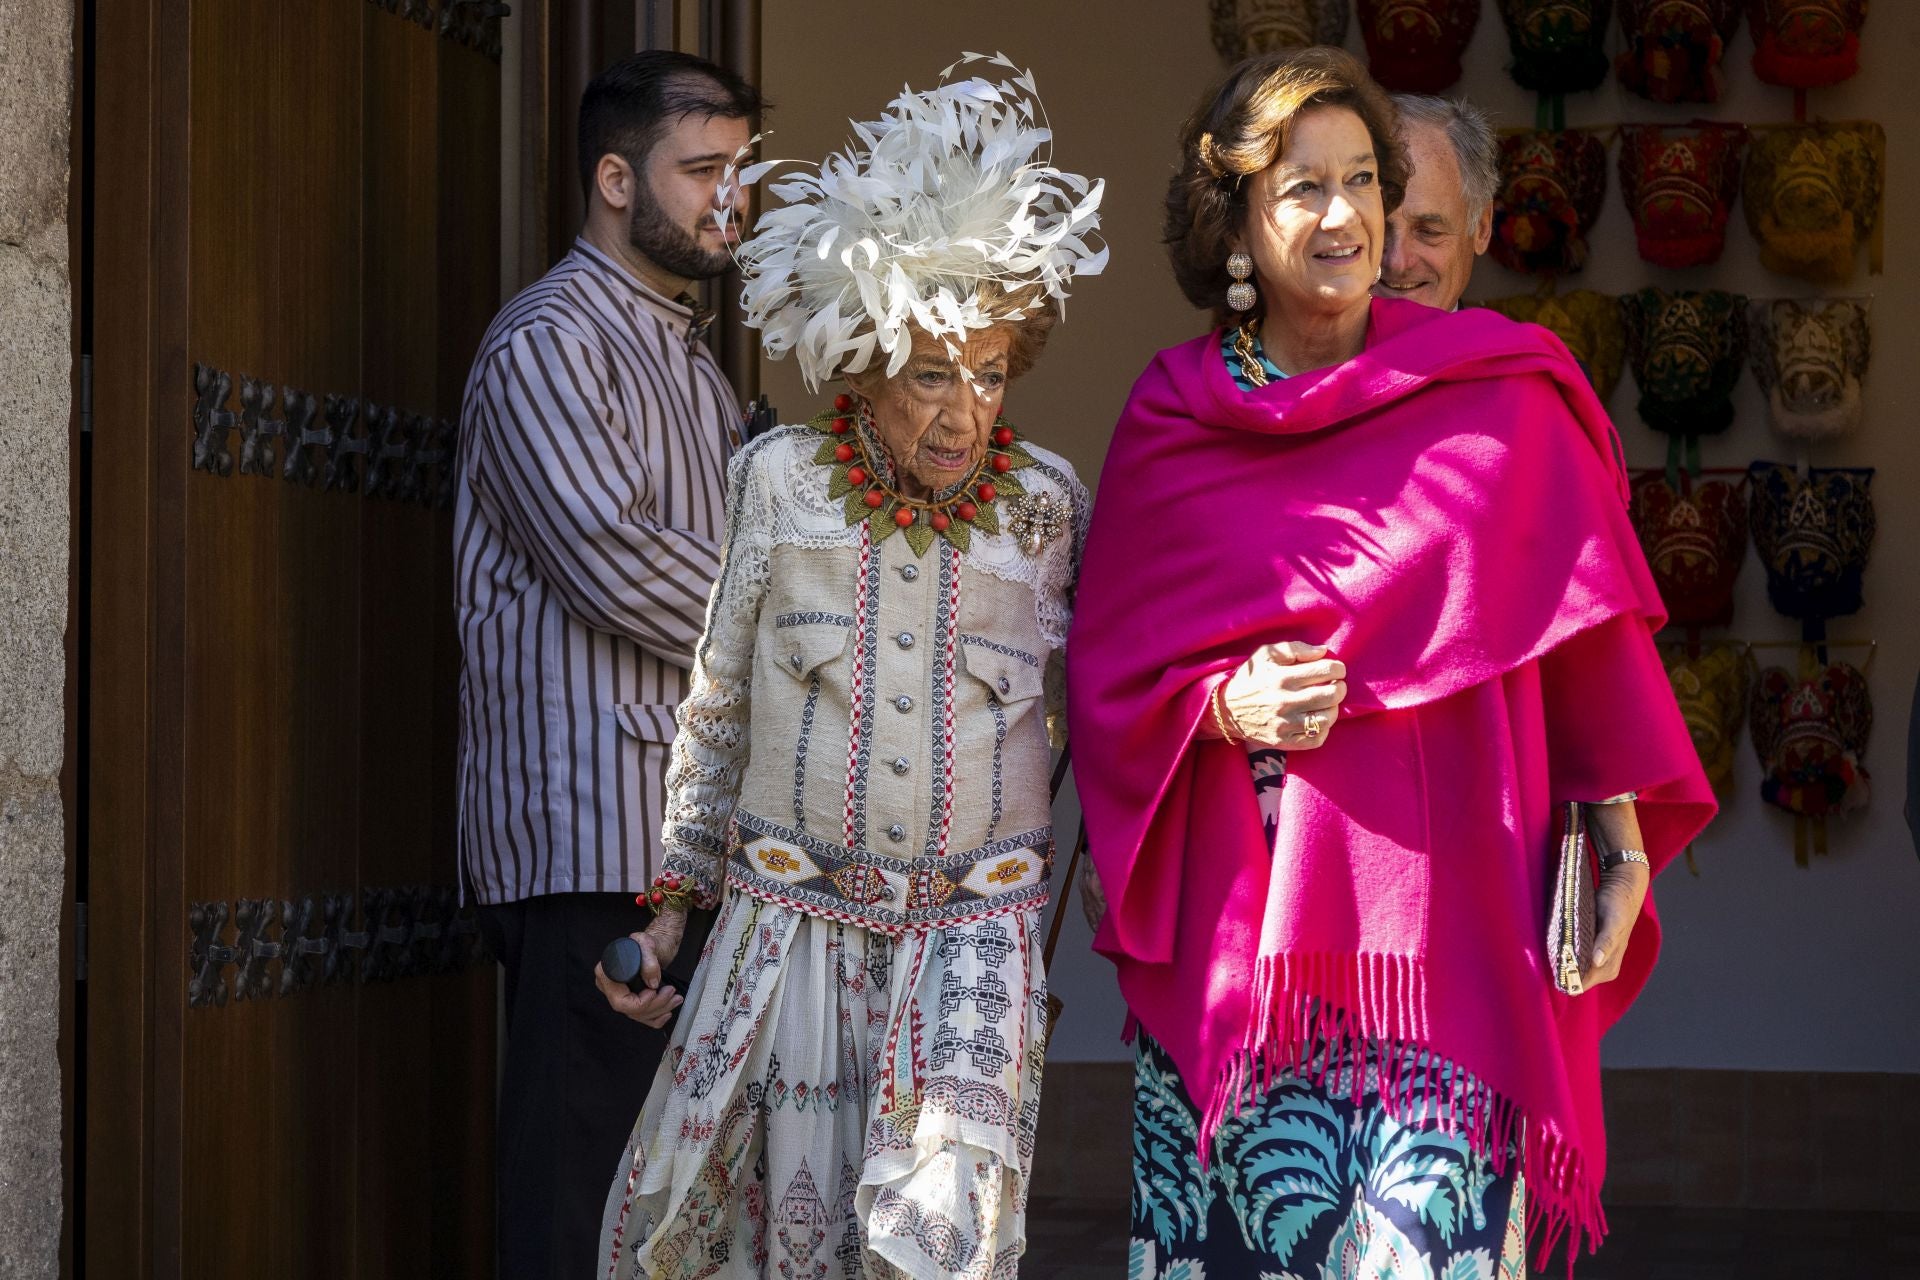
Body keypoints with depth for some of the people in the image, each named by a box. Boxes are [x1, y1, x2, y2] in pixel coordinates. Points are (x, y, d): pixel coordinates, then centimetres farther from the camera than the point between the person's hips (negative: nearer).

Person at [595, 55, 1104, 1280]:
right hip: (794, 917, 1)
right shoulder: (782, 481, -3)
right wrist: (676, 900, 10)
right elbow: (720, 702, 8)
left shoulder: (1048, 505, -2)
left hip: (974, 931, -1)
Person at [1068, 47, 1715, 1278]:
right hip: (1239, 930, 1)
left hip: (1444, 921, -1)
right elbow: (1109, 673, 9)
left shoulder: (1503, 393, 3)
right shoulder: (1171, 424, 5)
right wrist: (1226, 707, -10)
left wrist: (1625, 845, 1)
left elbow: (1583, 639, 6)